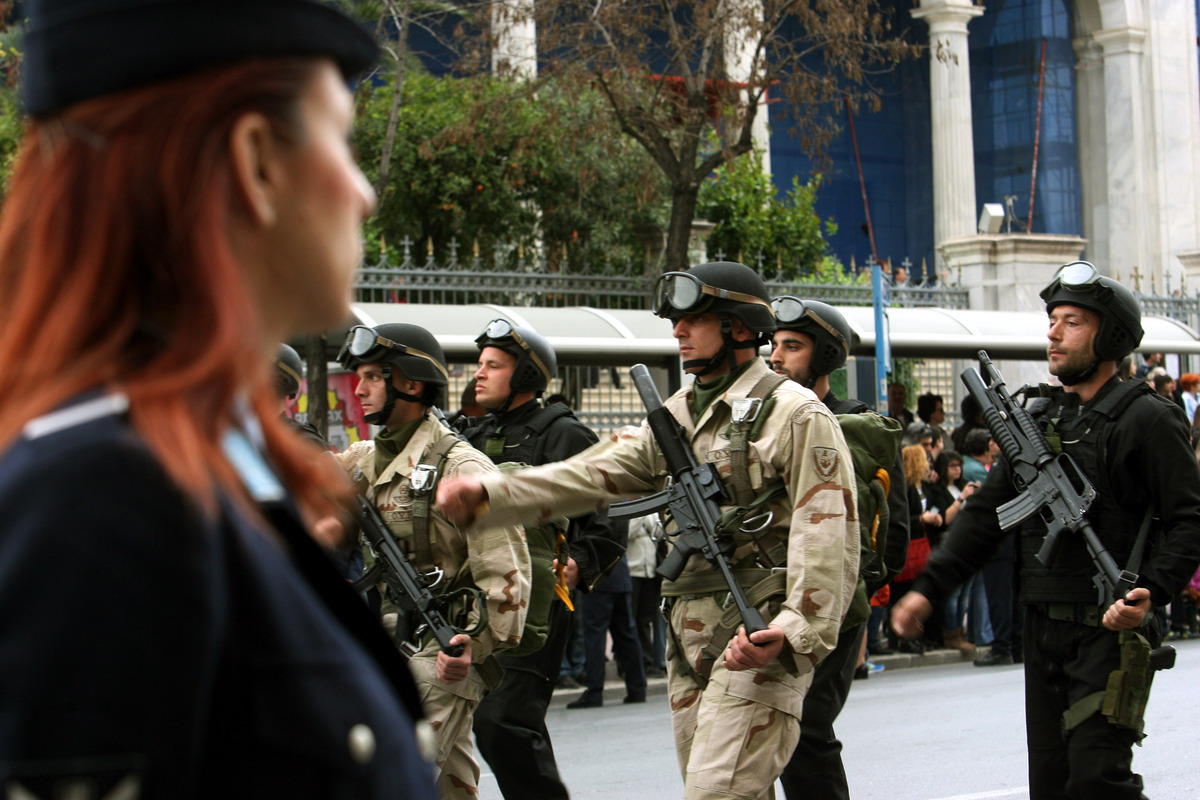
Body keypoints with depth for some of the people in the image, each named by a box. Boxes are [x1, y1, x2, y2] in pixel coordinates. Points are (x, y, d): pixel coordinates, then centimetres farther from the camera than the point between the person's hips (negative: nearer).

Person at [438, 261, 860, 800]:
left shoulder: (795, 415, -7)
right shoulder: (676, 415, 18)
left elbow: (828, 538, -14)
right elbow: (594, 474, 11)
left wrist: (794, 632, -27)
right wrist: (487, 494, -1)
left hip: (759, 640, -8)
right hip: (690, 639, 8)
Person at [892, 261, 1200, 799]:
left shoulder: (1146, 419, -6)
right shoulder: (1036, 421, 15)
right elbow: (985, 513, 15)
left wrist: (1152, 593, -25)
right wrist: (928, 588, 6)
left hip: (1110, 628, -7)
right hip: (1044, 629, 7)